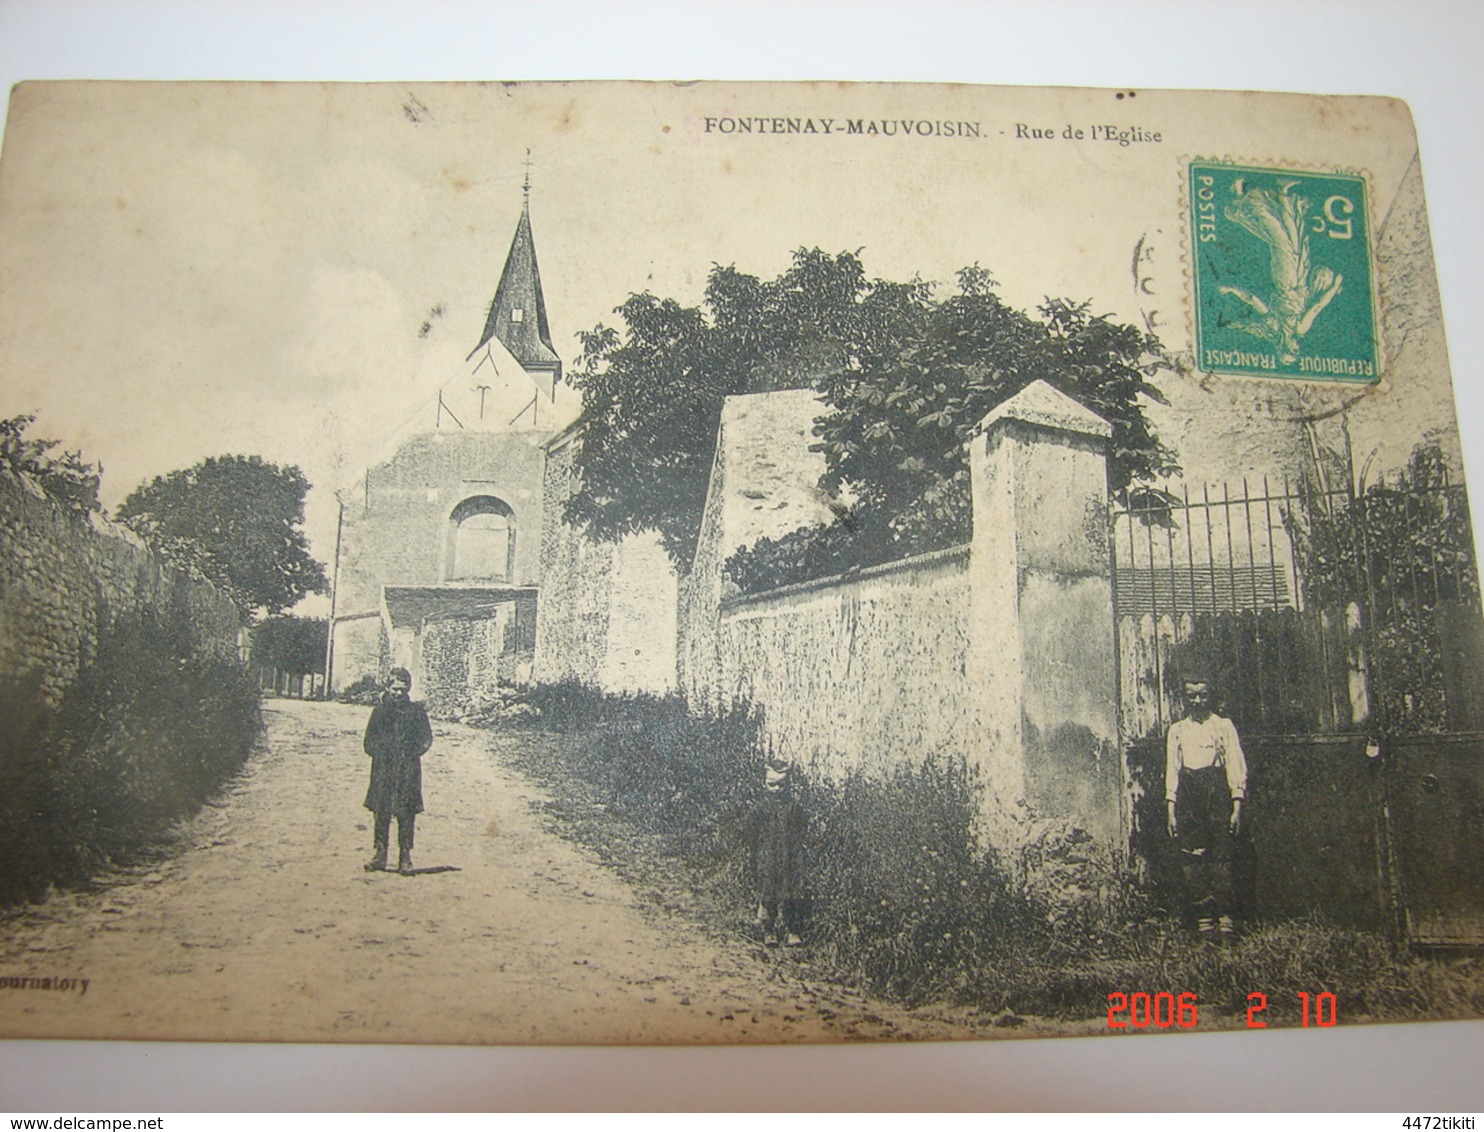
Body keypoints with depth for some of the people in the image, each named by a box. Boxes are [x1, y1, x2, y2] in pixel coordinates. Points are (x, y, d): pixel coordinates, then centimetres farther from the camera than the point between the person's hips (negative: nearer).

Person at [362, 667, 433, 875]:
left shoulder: (416, 711, 5)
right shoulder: (379, 710, 10)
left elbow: (426, 739, 6)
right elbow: (369, 742, 13)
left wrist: (412, 754, -4)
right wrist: (380, 754, -1)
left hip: (407, 772, -2)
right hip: (382, 771, 2)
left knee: (406, 814, -4)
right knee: (381, 812, 4)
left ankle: (405, 857, 1)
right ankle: (379, 854, 13)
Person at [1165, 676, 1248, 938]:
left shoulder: (1224, 726, 10)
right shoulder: (1176, 730, 16)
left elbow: (1236, 765, 5)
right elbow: (1171, 769, 12)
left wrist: (1237, 806, -5)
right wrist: (1171, 810, 3)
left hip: (1218, 792, -2)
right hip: (1188, 794, 2)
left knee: (1222, 856, -8)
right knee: (1192, 859, -3)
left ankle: (1224, 916, -6)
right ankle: (1202, 917, 0)